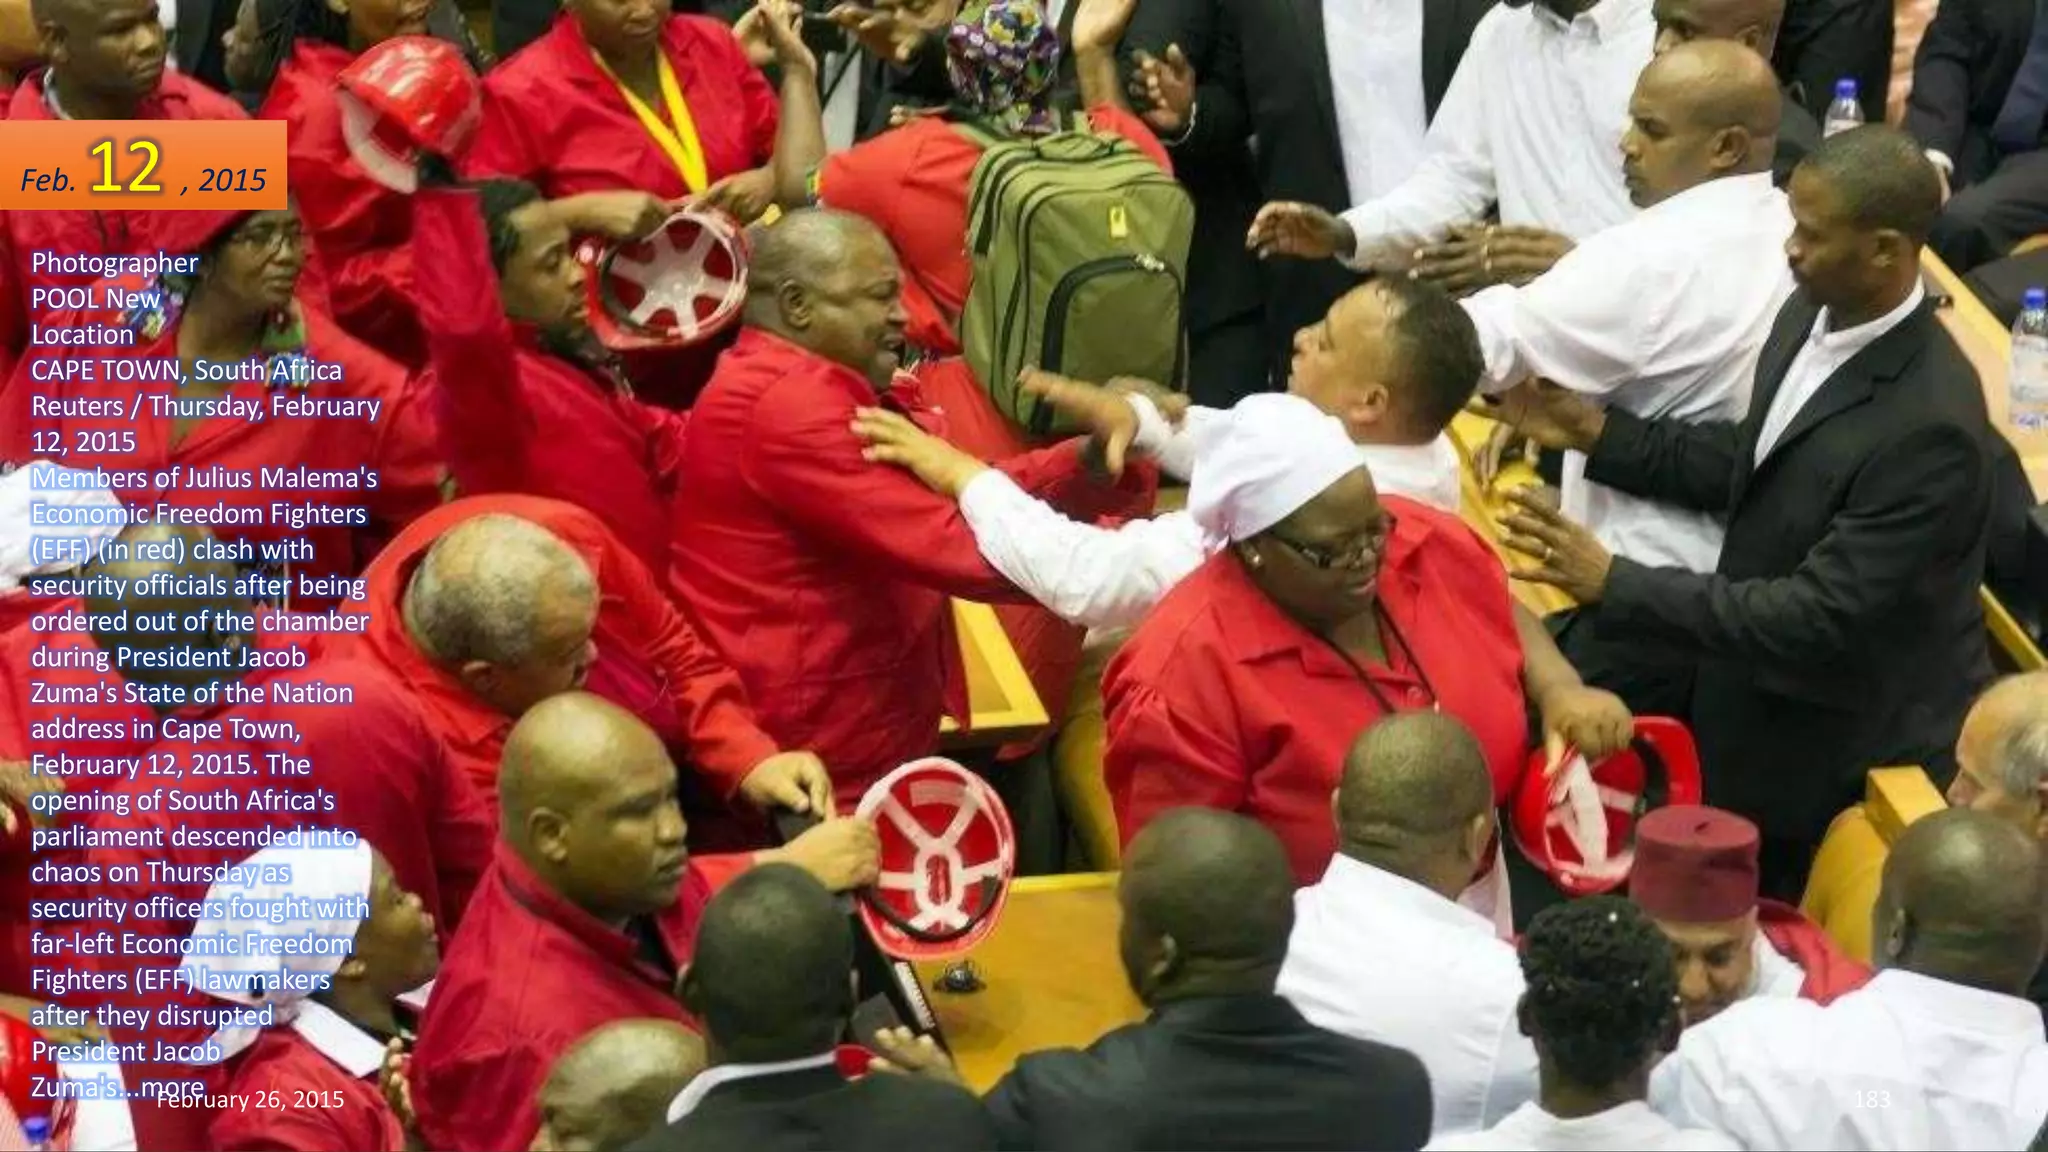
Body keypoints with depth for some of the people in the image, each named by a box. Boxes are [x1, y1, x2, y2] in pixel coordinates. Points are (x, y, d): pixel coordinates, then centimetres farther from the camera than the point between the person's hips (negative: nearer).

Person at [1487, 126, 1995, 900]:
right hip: (1766, 701, 8)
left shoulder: (1928, 425, -34)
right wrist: (1596, 432, -4)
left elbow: (1819, 618, -32)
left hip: (1856, 743, -8)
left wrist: (1614, 582, -32)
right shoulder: (1814, 315, -7)